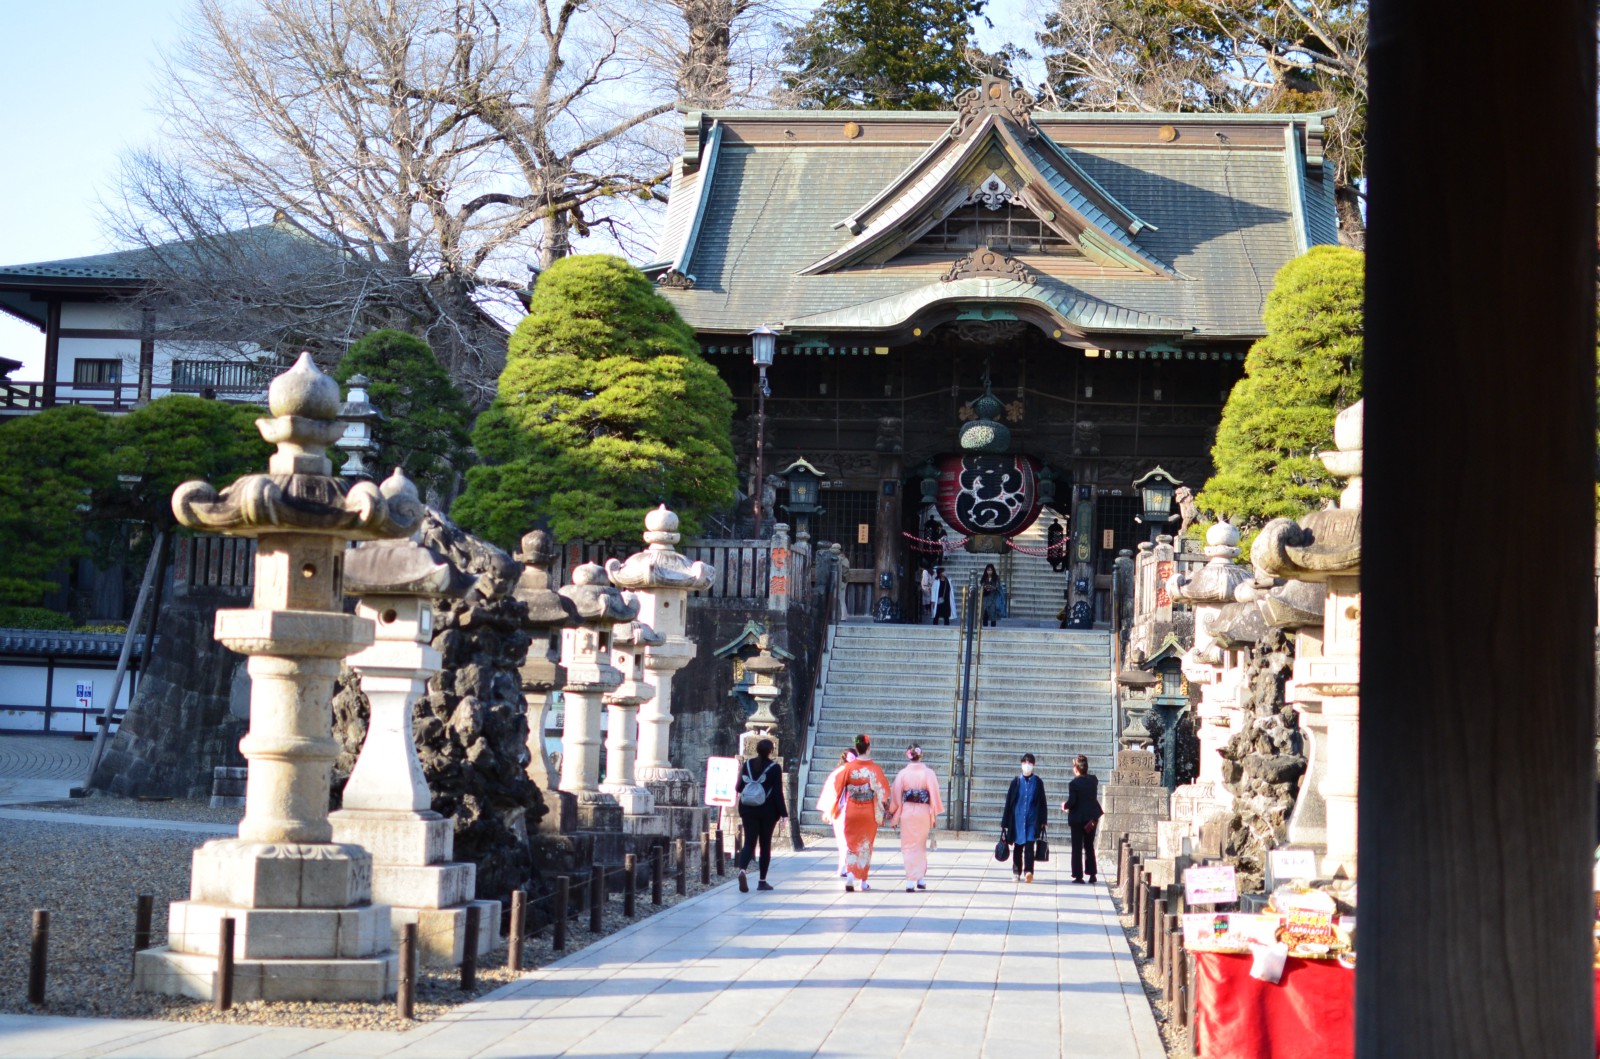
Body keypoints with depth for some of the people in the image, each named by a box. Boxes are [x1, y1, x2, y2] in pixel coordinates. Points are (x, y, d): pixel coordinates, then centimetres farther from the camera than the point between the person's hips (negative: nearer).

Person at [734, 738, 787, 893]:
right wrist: (783, 813, -6)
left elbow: (739, 788, 6)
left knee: (749, 842, 1)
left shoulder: (747, 765, 2)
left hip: (748, 810, 2)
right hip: (767, 811, -2)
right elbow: (778, 792, -10)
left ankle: (742, 869, -27)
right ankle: (762, 881, 10)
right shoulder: (774, 768, -7)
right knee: (765, 845, 8)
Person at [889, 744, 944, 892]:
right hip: (924, 813, 1)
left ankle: (911, 881, -1)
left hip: (907, 812, -1)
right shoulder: (928, 773, -6)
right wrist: (934, 815, 4)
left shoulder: (903, 774, -6)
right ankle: (921, 879, 18)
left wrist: (894, 815, 8)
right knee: (921, 846, 17)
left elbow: (896, 796, -2)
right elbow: (934, 795, -5)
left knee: (908, 846, 6)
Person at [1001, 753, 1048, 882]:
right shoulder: (1016, 782, 4)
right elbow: (1008, 802, 5)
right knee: (1017, 847, 8)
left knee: (1029, 846, -13)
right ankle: (1016, 872, 18)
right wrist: (1005, 822, 4)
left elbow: (1042, 803, 6)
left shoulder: (1038, 783, 3)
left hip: (1032, 820, -1)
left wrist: (1043, 821, 2)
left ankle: (1028, 871, -23)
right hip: (1017, 820, 1)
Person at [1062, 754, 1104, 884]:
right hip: (1091, 818, 5)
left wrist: (1065, 805, 1)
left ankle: (1078, 875, 3)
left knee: (1077, 848, 3)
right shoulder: (1093, 780, -1)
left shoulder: (1073, 784, -17)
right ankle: (1092, 874, 14)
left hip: (1077, 818, -5)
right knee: (1089, 846, 16)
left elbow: (1071, 802, -19)